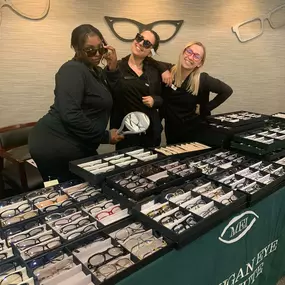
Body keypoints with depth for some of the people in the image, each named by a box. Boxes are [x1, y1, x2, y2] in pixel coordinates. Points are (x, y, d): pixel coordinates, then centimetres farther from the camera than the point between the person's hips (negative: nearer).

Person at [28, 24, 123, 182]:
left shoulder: (96, 72, 15)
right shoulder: (73, 70, -15)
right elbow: (70, 115, -26)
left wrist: (113, 68, 0)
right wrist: (105, 137, -18)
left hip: (76, 146, 9)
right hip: (55, 147, -9)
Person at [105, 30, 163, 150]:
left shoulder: (154, 71, 7)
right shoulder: (117, 67, -5)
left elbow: (162, 98, 14)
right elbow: (109, 96, -21)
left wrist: (154, 100, -7)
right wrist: (111, 67, -31)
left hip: (151, 130, 4)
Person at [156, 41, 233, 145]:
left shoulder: (203, 79, -15)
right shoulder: (169, 70, -10)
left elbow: (227, 91, -7)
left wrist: (205, 108, -8)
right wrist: (164, 70, -19)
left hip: (193, 131, -2)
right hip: (171, 130, 3)